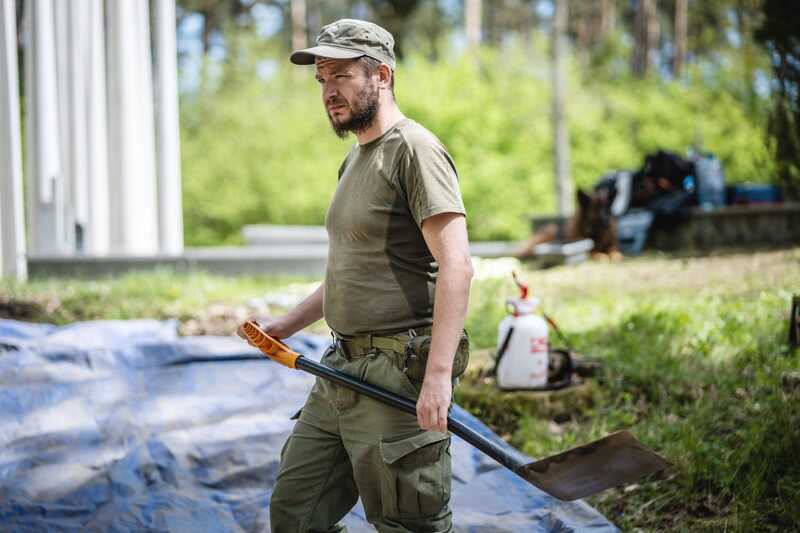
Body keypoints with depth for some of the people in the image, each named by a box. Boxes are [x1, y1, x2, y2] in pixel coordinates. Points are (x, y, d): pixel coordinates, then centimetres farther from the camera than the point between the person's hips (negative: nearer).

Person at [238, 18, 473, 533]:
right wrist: (285, 326, 19)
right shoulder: (356, 158, 19)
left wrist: (439, 375, -28)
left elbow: (456, 266, -21)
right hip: (342, 372, 10)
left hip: (398, 376, -10)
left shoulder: (414, 149, -12)